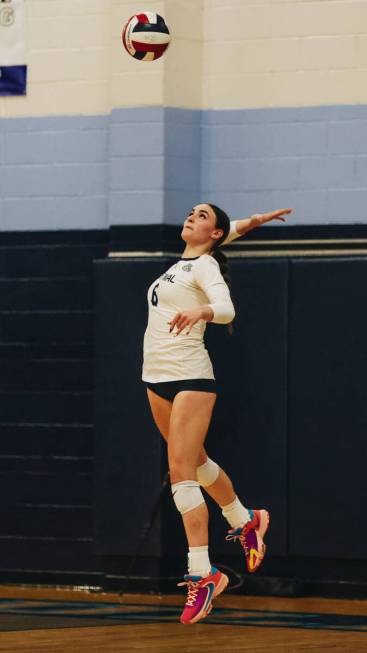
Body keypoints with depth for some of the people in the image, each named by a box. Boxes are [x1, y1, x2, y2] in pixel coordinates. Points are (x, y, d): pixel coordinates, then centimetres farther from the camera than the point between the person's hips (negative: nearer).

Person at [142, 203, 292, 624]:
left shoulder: (204, 265, -7)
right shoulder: (183, 262, 16)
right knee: (196, 461, 20)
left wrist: (200, 310, -46)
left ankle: (202, 574, -17)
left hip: (189, 376, -9)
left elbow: (226, 309, -27)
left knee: (181, 470, -16)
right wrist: (252, 221, 24)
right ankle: (244, 521, 41)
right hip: (156, 377, 9)